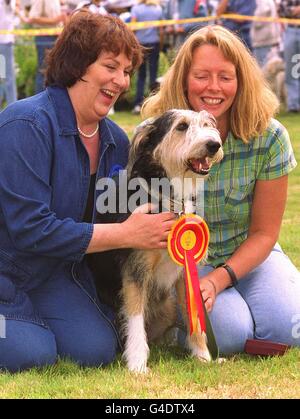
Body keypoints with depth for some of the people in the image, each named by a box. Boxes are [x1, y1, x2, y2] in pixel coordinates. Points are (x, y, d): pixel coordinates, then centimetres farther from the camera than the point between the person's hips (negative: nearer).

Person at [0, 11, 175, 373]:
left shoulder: (116, 141, 2)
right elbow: (29, 228, -28)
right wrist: (126, 235, -25)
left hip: (52, 272, 7)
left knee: (98, 349, -12)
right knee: (32, 354, -25)